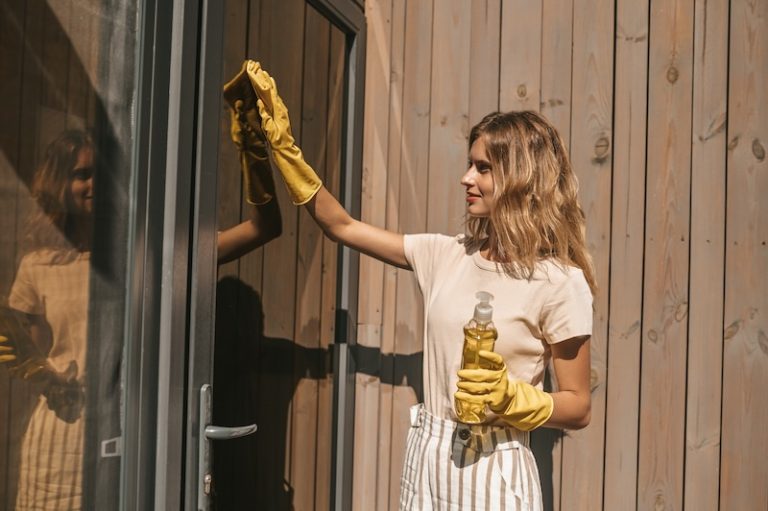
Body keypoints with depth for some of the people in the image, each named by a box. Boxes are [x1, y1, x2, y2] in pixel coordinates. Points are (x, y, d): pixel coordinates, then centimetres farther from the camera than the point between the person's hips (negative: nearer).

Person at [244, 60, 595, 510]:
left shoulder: (560, 282, -12)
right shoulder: (446, 255, 1)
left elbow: (578, 407, -7)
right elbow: (341, 226, 8)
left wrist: (509, 397, -24)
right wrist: (285, 147, 4)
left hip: (493, 470, -5)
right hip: (426, 458, 5)